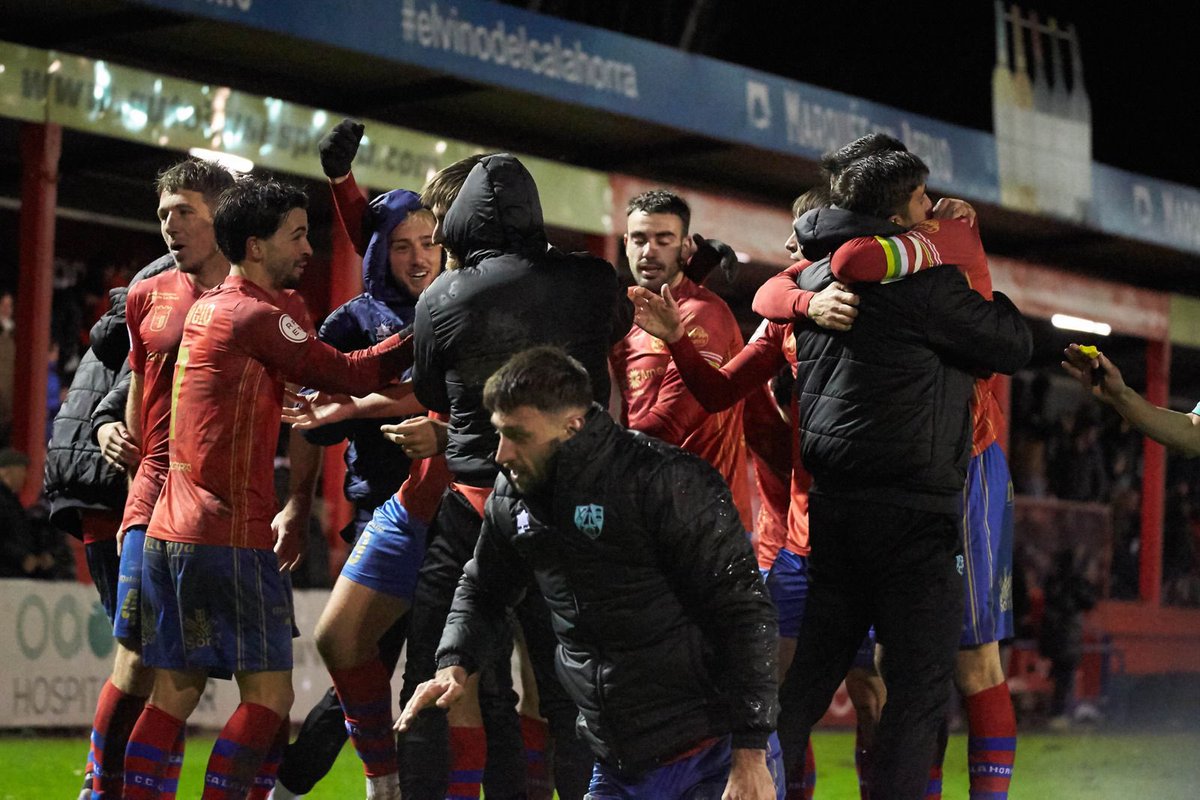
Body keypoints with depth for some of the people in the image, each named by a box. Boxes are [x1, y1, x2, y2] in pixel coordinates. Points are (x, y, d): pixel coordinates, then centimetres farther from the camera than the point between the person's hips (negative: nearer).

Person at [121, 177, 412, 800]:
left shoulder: (207, 307, 17)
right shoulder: (256, 315, -10)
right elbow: (349, 375, -6)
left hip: (167, 532, 9)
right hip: (229, 537, -9)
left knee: (174, 692, 10)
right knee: (269, 694, -5)